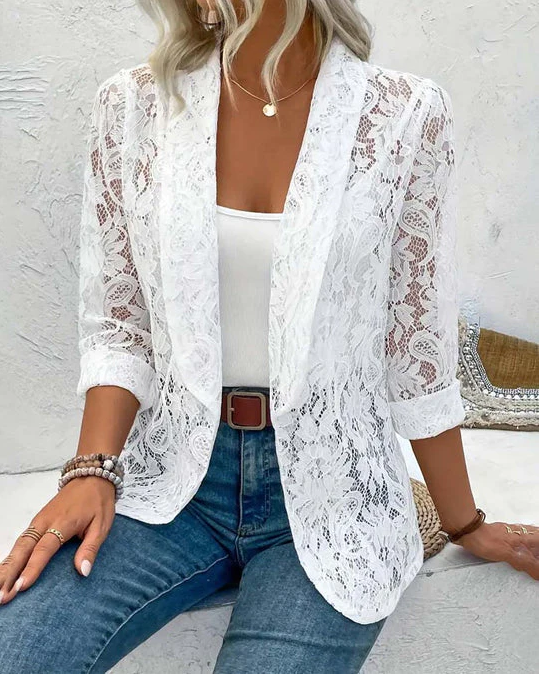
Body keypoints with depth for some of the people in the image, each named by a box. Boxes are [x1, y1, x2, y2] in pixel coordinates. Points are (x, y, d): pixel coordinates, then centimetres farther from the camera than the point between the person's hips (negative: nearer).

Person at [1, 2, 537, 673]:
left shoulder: (406, 116, -6)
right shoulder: (132, 105, -1)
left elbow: (416, 345, 2)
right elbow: (116, 327, 4)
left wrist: (465, 525, 9)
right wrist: (93, 468, -12)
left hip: (329, 490, 0)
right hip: (173, 476, 1)